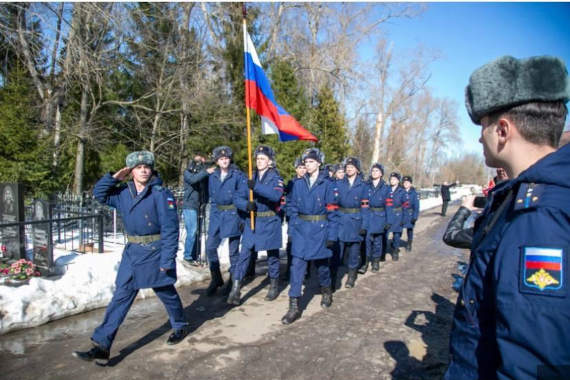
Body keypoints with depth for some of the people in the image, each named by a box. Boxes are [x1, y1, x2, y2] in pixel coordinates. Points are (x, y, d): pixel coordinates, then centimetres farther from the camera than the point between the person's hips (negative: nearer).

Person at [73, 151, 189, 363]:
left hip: (155, 253, -5)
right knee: (120, 297, 6)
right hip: (132, 252, 5)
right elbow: (99, 194, 14)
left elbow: (170, 229, -18)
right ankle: (102, 345, 11)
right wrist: (116, 177, -1)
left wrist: (167, 260, -21)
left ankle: (180, 327, 39)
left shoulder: (161, 194, -15)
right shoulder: (123, 193, 4)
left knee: (166, 293, 14)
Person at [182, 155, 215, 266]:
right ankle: (187, 257, -2)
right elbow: (193, 179, -22)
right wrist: (206, 172, -26)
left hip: (200, 206, 5)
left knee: (196, 232, 6)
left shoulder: (202, 173, 16)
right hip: (190, 206, -5)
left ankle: (194, 257, 12)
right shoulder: (188, 172, 2)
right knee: (192, 231, -10)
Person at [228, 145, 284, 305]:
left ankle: (274, 286, 29)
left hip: (270, 222, -3)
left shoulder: (276, 178, -5)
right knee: (244, 254, -2)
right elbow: (240, 199, 5)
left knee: (272, 255, 10)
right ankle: (235, 289, 1)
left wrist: (256, 187, -36)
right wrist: (247, 205, -18)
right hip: (252, 221, 3)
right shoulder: (251, 178, 8)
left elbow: (276, 195, -26)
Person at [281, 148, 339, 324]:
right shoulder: (298, 183, 4)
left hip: (320, 229, -2)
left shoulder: (328, 184, -5)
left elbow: (332, 211, -6)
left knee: (321, 263, 14)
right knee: (297, 265, -5)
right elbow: (292, 207, 8)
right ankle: (294, 307, 0)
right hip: (301, 228, 2)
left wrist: (332, 235, -10)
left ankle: (326, 291, 44)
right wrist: (292, 229, 2)